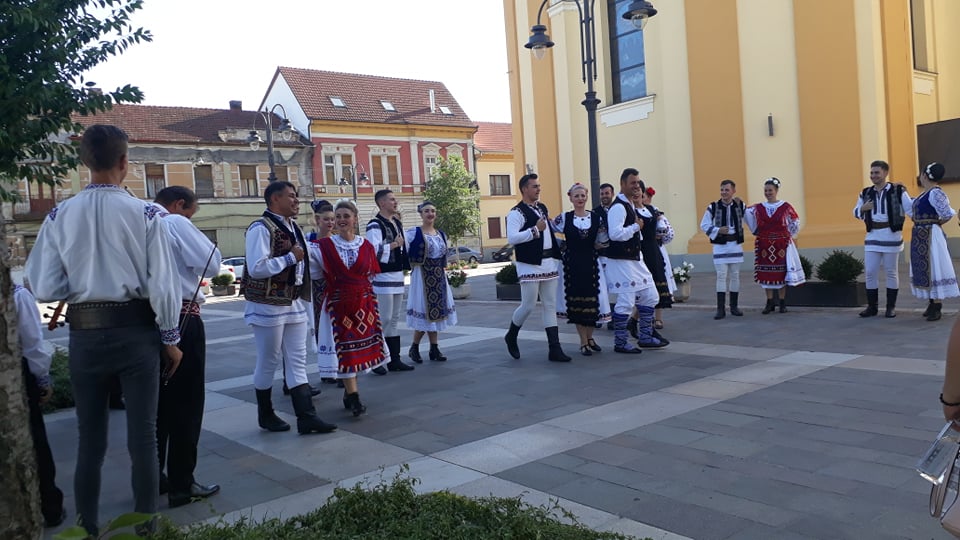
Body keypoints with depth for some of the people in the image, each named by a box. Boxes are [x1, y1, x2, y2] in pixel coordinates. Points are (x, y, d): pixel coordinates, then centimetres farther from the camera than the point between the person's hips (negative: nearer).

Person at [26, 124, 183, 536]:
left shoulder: (59, 217, -5)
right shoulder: (145, 214, -12)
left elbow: (45, 289, -7)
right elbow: (163, 284, -11)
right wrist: (170, 339, 1)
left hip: (85, 334, 2)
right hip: (136, 331, -2)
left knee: (90, 436, 15)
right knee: (142, 434, 9)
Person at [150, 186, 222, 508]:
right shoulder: (176, 223, -9)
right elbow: (212, 265, -10)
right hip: (180, 320, -7)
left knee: (155, 401, 16)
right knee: (185, 403, 1)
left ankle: (152, 477, 24)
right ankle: (181, 485, 6)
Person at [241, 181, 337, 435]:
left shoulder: (293, 228, 11)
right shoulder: (261, 228, -16)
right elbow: (256, 268, -26)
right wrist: (290, 257, -19)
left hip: (294, 303, 8)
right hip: (268, 306, -8)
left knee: (297, 361, 5)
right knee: (268, 362, 6)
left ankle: (306, 416, 6)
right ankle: (266, 415, 23)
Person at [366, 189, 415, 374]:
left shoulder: (397, 223, 15)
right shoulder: (375, 225, -13)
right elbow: (374, 251, -25)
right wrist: (394, 244, -14)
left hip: (397, 275, 9)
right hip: (383, 277, -9)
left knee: (395, 319, 13)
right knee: (384, 319, -6)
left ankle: (394, 360, 21)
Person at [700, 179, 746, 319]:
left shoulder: (740, 206, 3)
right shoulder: (713, 207, -5)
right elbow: (704, 225, -1)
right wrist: (717, 230, -14)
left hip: (736, 245, 3)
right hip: (720, 246, -3)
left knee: (735, 275, 8)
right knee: (721, 276, -5)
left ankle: (734, 306, 17)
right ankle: (721, 309, -1)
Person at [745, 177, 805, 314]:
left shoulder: (785, 207, -2)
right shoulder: (758, 208, 3)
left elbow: (795, 223, 7)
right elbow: (746, 213, -13)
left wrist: (786, 236, 7)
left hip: (782, 245, -2)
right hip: (764, 245, 2)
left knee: (781, 273, 3)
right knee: (766, 274, 4)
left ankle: (782, 303, 13)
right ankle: (770, 303, 15)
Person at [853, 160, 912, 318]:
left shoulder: (897, 190, -2)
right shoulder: (866, 193, 9)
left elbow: (911, 207, -6)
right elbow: (856, 213, 13)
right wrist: (863, 208, -6)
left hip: (891, 235, -4)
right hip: (872, 236, 4)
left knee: (891, 272, 5)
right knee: (870, 272, 4)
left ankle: (891, 307, 15)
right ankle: (872, 306, 14)